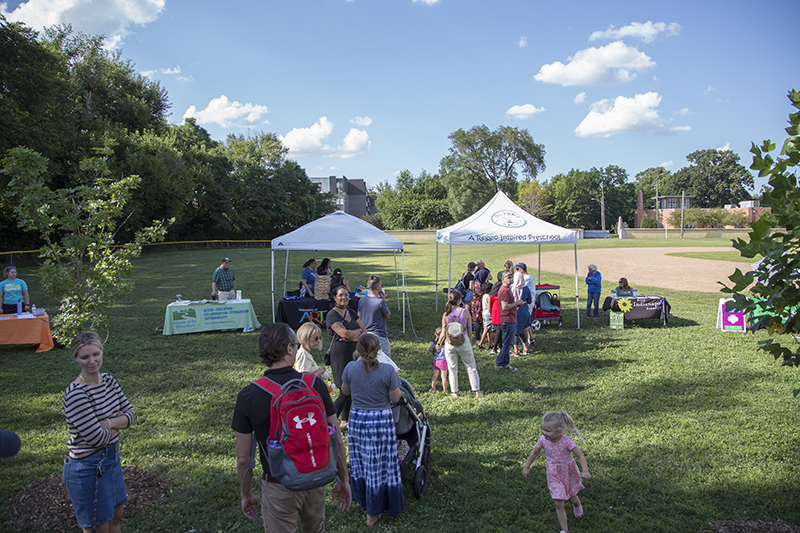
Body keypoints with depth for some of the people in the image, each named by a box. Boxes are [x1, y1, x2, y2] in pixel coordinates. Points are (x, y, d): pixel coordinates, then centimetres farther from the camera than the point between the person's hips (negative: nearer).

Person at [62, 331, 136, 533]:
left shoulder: (108, 380, -2)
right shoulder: (75, 394, -26)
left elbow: (130, 413, -1)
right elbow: (96, 438, -26)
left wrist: (107, 423, -18)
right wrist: (118, 424, -8)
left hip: (111, 458, 7)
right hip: (88, 468, -7)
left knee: (116, 516, 22)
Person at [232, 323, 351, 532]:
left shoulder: (247, 397, -16)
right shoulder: (315, 384, -13)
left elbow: (243, 459, -9)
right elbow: (336, 440, -7)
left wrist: (246, 495, 7)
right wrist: (343, 480, 7)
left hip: (278, 489, -2)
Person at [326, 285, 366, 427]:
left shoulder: (352, 313, 15)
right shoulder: (332, 315, -9)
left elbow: (365, 332, 7)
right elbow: (345, 333, -20)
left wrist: (353, 336, -12)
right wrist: (359, 331, -2)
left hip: (354, 354, 7)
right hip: (340, 355, -7)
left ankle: (344, 421, 21)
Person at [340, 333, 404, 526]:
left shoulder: (350, 368, -10)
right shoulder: (388, 371, -18)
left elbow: (345, 391, 6)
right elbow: (395, 398, -9)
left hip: (357, 419, 3)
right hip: (381, 420, -3)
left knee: (360, 461, 22)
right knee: (379, 465, 9)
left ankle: (361, 499, 43)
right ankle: (372, 514, 19)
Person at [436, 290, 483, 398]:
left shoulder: (446, 315, -6)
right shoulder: (465, 312, -8)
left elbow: (443, 333, -5)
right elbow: (469, 330, -3)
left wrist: (439, 343, 11)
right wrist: (470, 343, 10)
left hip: (450, 344, 1)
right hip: (464, 342, -1)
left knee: (453, 368, 13)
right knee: (471, 367, 12)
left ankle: (454, 392, 18)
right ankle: (476, 390, 19)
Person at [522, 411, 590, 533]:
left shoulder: (567, 441, -30)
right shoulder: (543, 440, -19)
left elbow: (580, 456, -22)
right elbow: (534, 453, -1)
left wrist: (585, 471, -35)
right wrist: (526, 467, 4)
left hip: (569, 473, -1)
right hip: (554, 476, 1)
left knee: (572, 498, 22)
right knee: (559, 504, -1)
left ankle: (577, 505, 59)